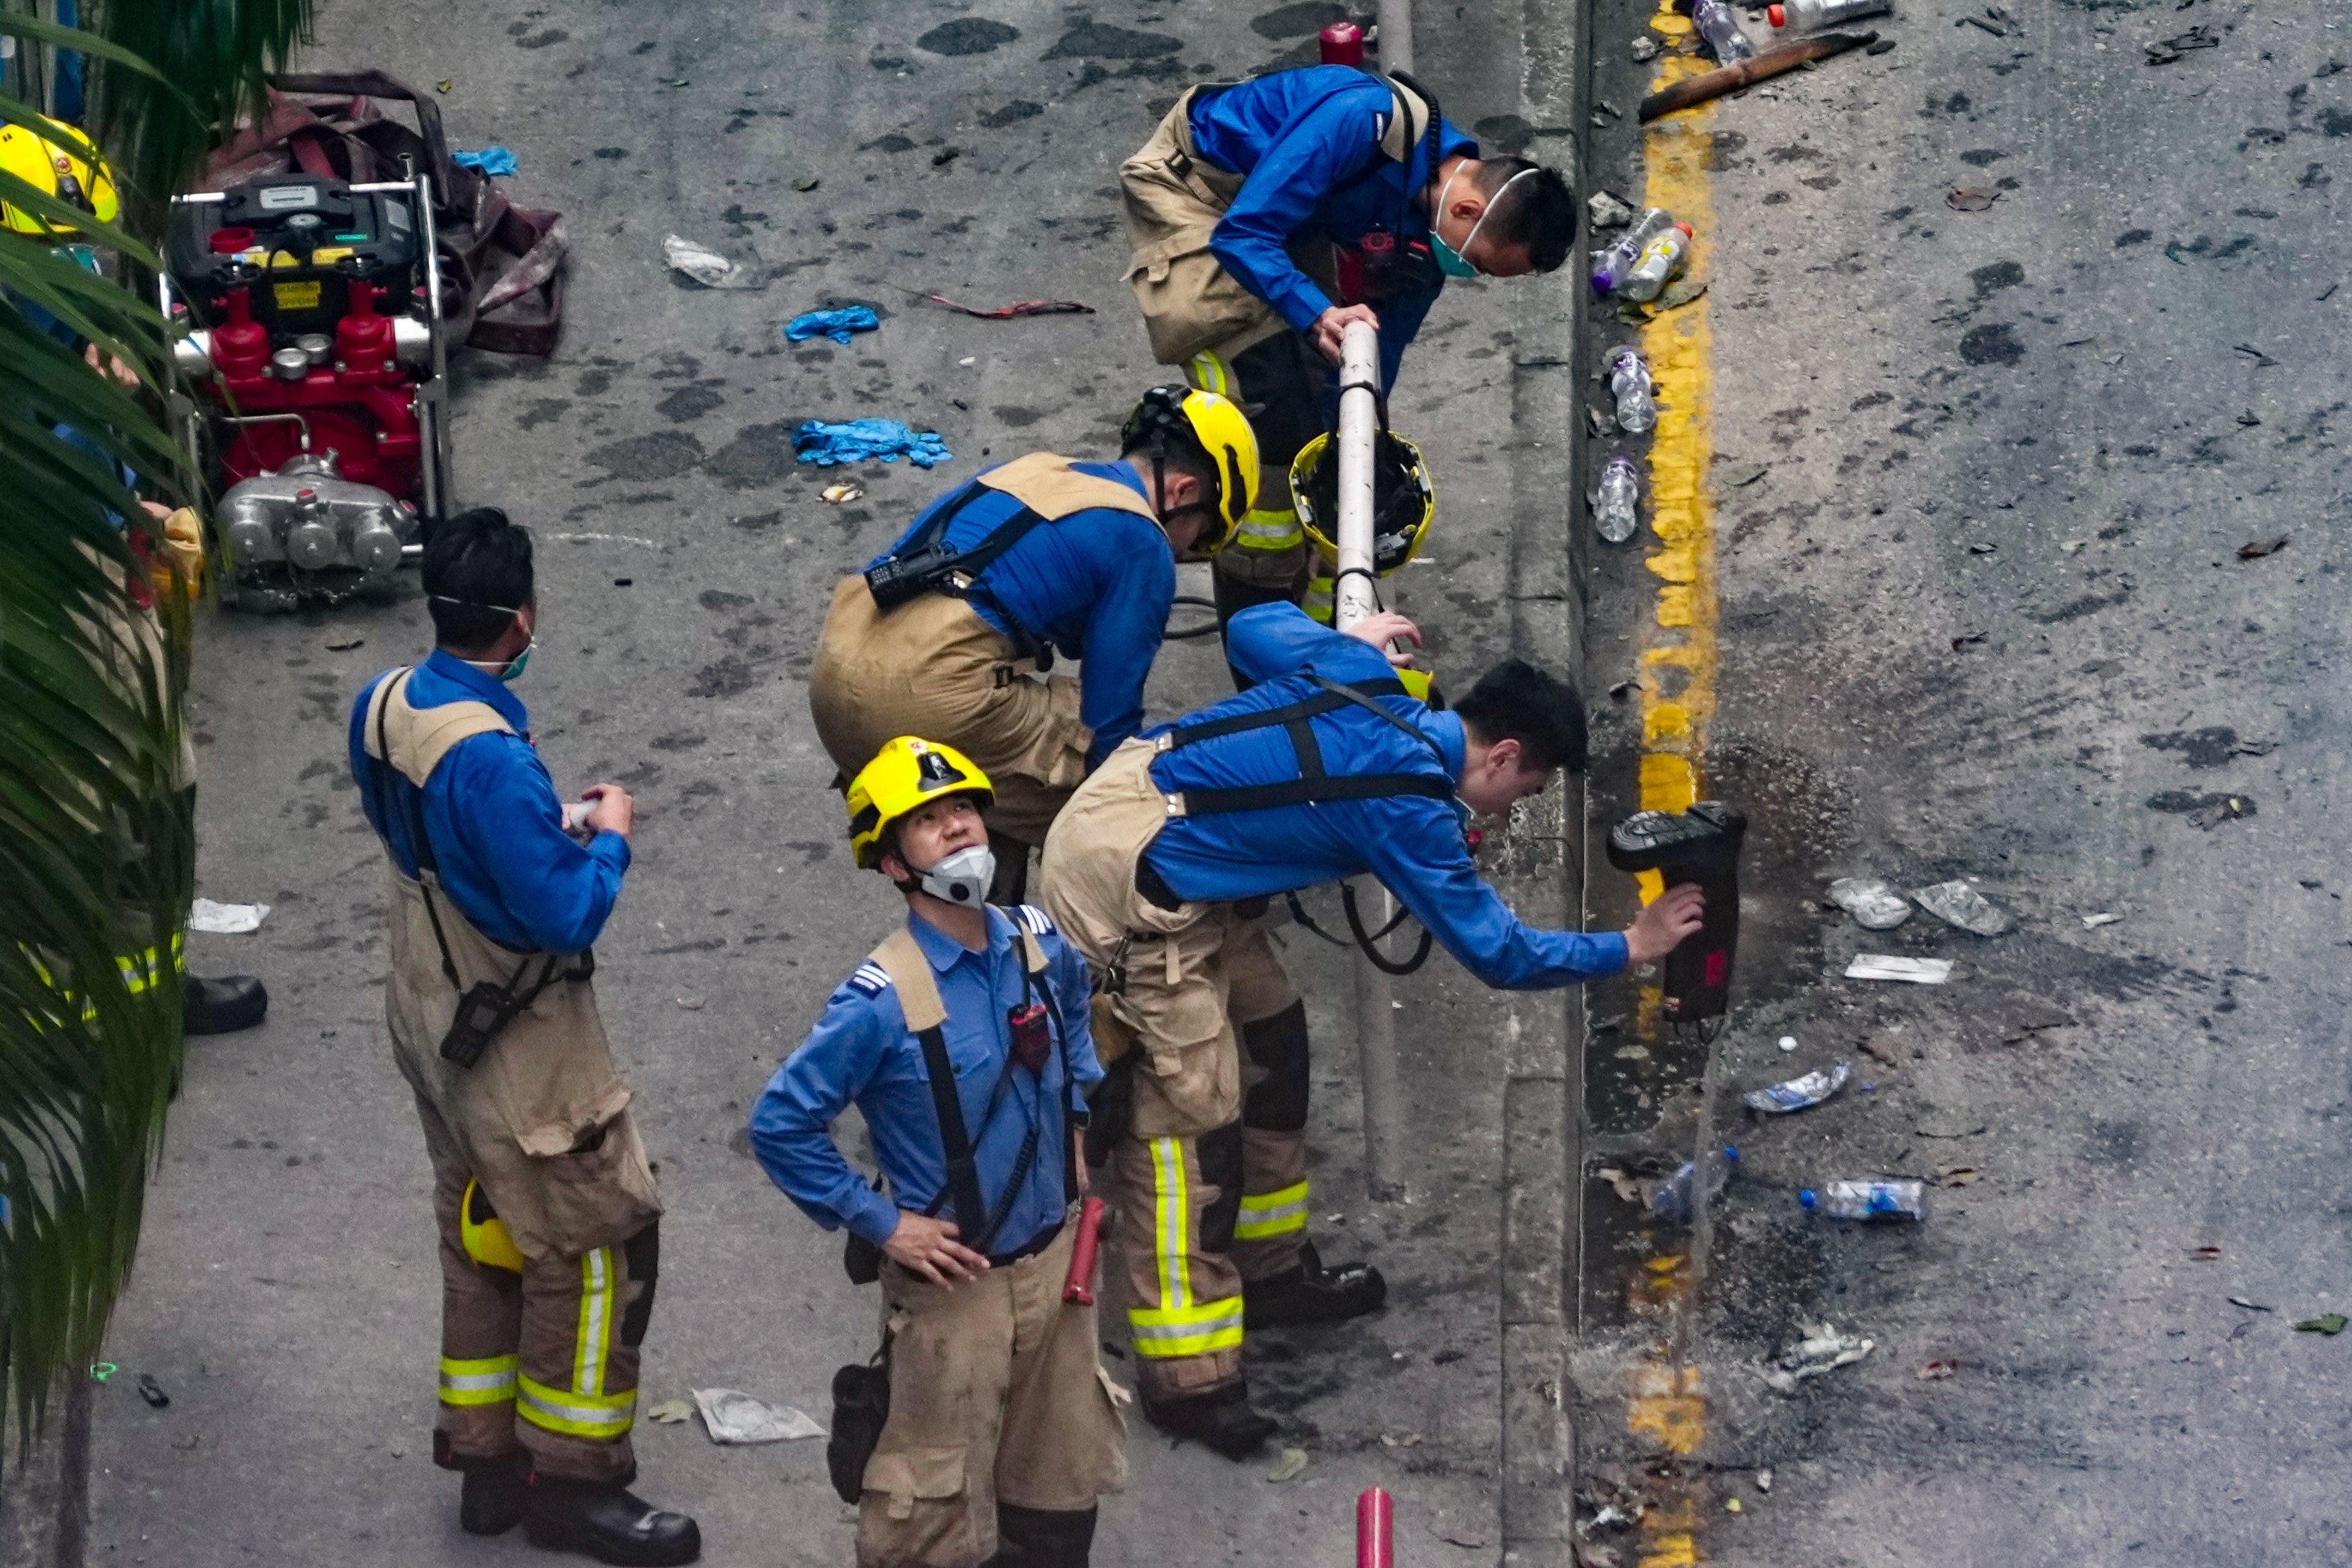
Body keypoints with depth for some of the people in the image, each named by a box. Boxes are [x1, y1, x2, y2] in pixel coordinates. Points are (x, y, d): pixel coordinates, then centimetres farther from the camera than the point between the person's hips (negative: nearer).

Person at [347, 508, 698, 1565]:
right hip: (518, 1046, -9)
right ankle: (571, 1481, 15)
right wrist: (608, 841, -11)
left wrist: (548, 826, 6)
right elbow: (565, 919, -28)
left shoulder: (384, 706, -5)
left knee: (481, 1240, 21)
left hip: (430, 1020, 9)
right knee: (596, 1247, 5)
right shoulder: (490, 759, -32)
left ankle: (487, 1457, 31)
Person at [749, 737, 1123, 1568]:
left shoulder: (1041, 945, -4)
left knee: (1061, 1483, 19)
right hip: (955, 1276, -6)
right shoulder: (882, 1001, -23)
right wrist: (877, 1222, -15)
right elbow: (780, 1125, -17)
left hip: (1055, 1258, 6)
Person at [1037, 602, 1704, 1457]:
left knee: (1268, 1034, 19)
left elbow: (1255, 627, 20)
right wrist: (1631, 947, 4)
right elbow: (1499, 952, -8)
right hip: (1127, 881, -10)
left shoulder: (1359, 674, 2)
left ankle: (1270, 1267, 32)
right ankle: (1187, 1378, -8)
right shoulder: (1407, 809, -16)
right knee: (1191, 1106, -10)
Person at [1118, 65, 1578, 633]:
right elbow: (1241, 234, -34)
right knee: (1266, 402, -18)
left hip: (1289, 221, 8)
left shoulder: (1433, 215, -10)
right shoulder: (1365, 121, -36)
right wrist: (1318, 316, -46)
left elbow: (1382, 341, 0)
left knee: (1323, 402, 3)